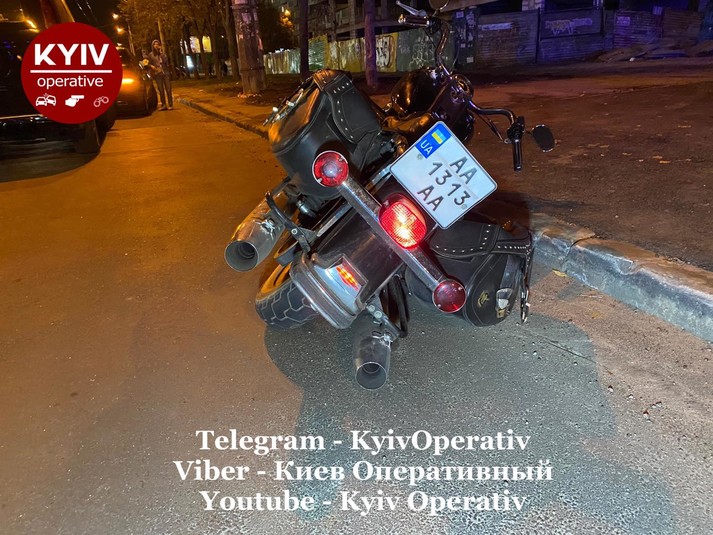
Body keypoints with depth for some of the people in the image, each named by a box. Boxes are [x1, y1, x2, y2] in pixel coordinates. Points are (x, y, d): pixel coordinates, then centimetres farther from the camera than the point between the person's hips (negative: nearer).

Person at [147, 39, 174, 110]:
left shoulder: (163, 53, 11)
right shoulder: (151, 54, 9)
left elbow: (166, 60, -5)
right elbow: (149, 64, 12)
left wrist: (161, 52, -7)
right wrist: (151, 66, -9)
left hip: (165, 73, 0)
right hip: (157, 74, 0)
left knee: (168, 89, -6)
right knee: (161, 90, 0)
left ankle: (170, 104, -5)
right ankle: (163, 104, 4)